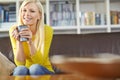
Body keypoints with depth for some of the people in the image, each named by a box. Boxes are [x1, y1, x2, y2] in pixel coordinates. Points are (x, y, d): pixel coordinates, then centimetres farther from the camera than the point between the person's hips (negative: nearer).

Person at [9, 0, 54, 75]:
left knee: (35, 68, -32)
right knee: (21, 69, -33)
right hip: (23, 72, 0)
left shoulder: (47, 30, -15)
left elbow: (40, 62, -18)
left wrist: (30, 42, -33)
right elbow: (20, 63, -15)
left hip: (44, 72, 0)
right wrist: (19, 42, -30)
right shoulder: (14, 30, -12)